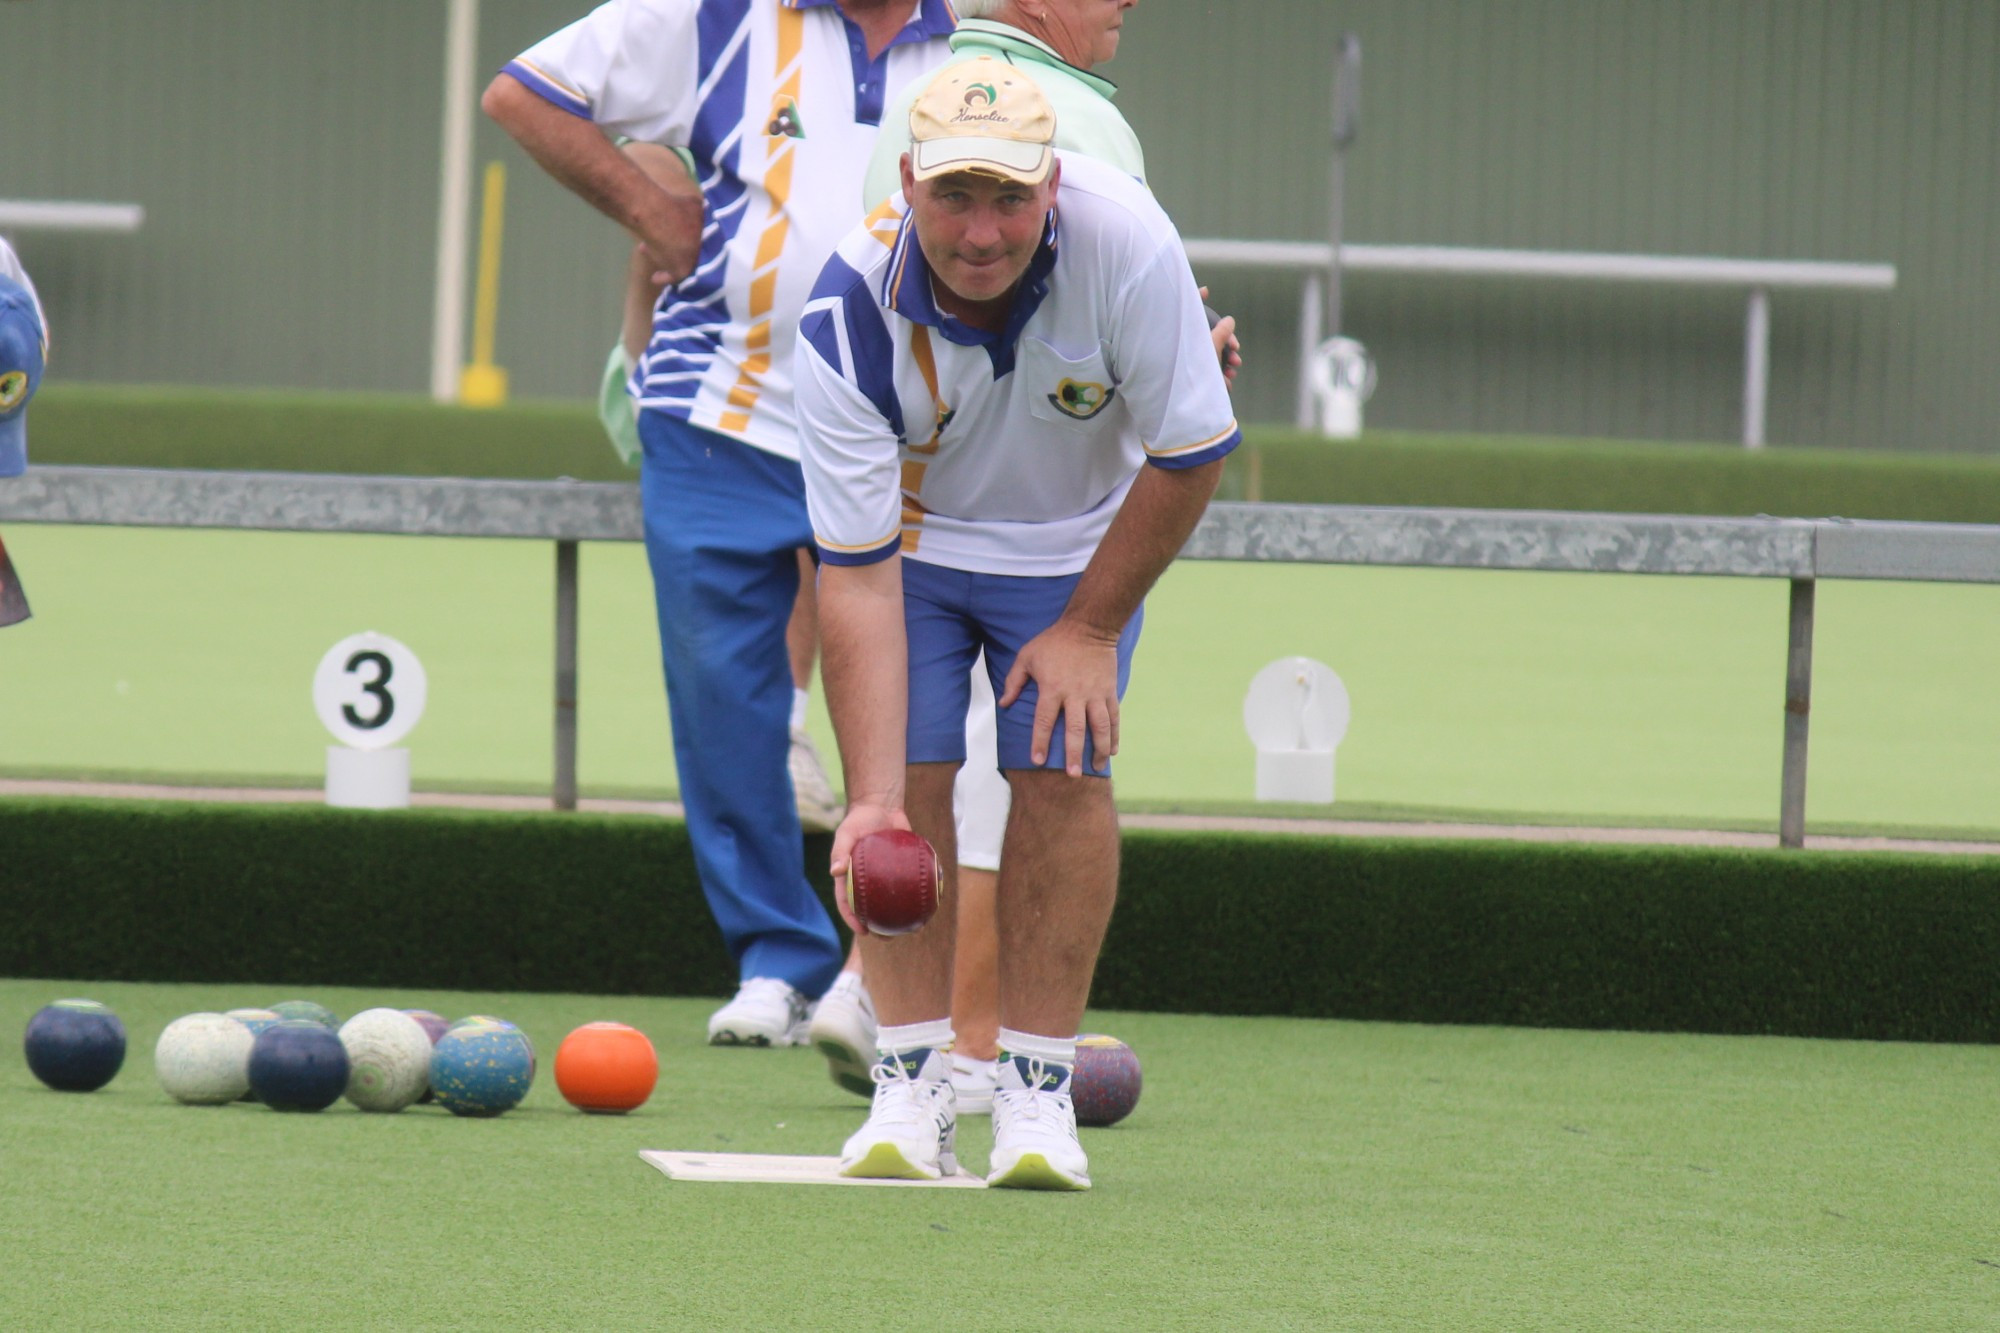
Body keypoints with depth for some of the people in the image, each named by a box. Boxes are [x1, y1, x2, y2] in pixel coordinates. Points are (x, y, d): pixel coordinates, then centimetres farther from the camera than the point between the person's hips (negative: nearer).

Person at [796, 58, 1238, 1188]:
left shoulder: (1125, 242, -35)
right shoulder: (851, 319, -34)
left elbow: (1191, 454, -19)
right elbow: (857, 576, -32)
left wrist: (1090, 629, -14)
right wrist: (871, 796, -39)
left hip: (1081, 538, 0)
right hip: (910, 538, 0)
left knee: (1062, 770, -14)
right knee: (909, 775, -14)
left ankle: (1038, 1087, -5)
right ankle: (914, 1084, -3)